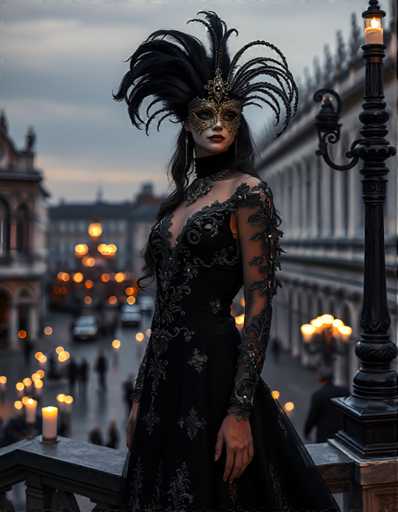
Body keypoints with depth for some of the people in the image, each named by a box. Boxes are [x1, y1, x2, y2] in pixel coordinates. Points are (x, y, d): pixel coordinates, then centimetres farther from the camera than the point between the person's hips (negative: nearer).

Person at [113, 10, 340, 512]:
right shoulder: (177, 200, 13)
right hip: (164, 374, 7)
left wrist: (240, 410, -19)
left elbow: (259, 305, -13)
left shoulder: (249, 193, -6)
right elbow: (165, 305, 14)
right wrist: (140, 395, 13)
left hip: (212, 370, -7)